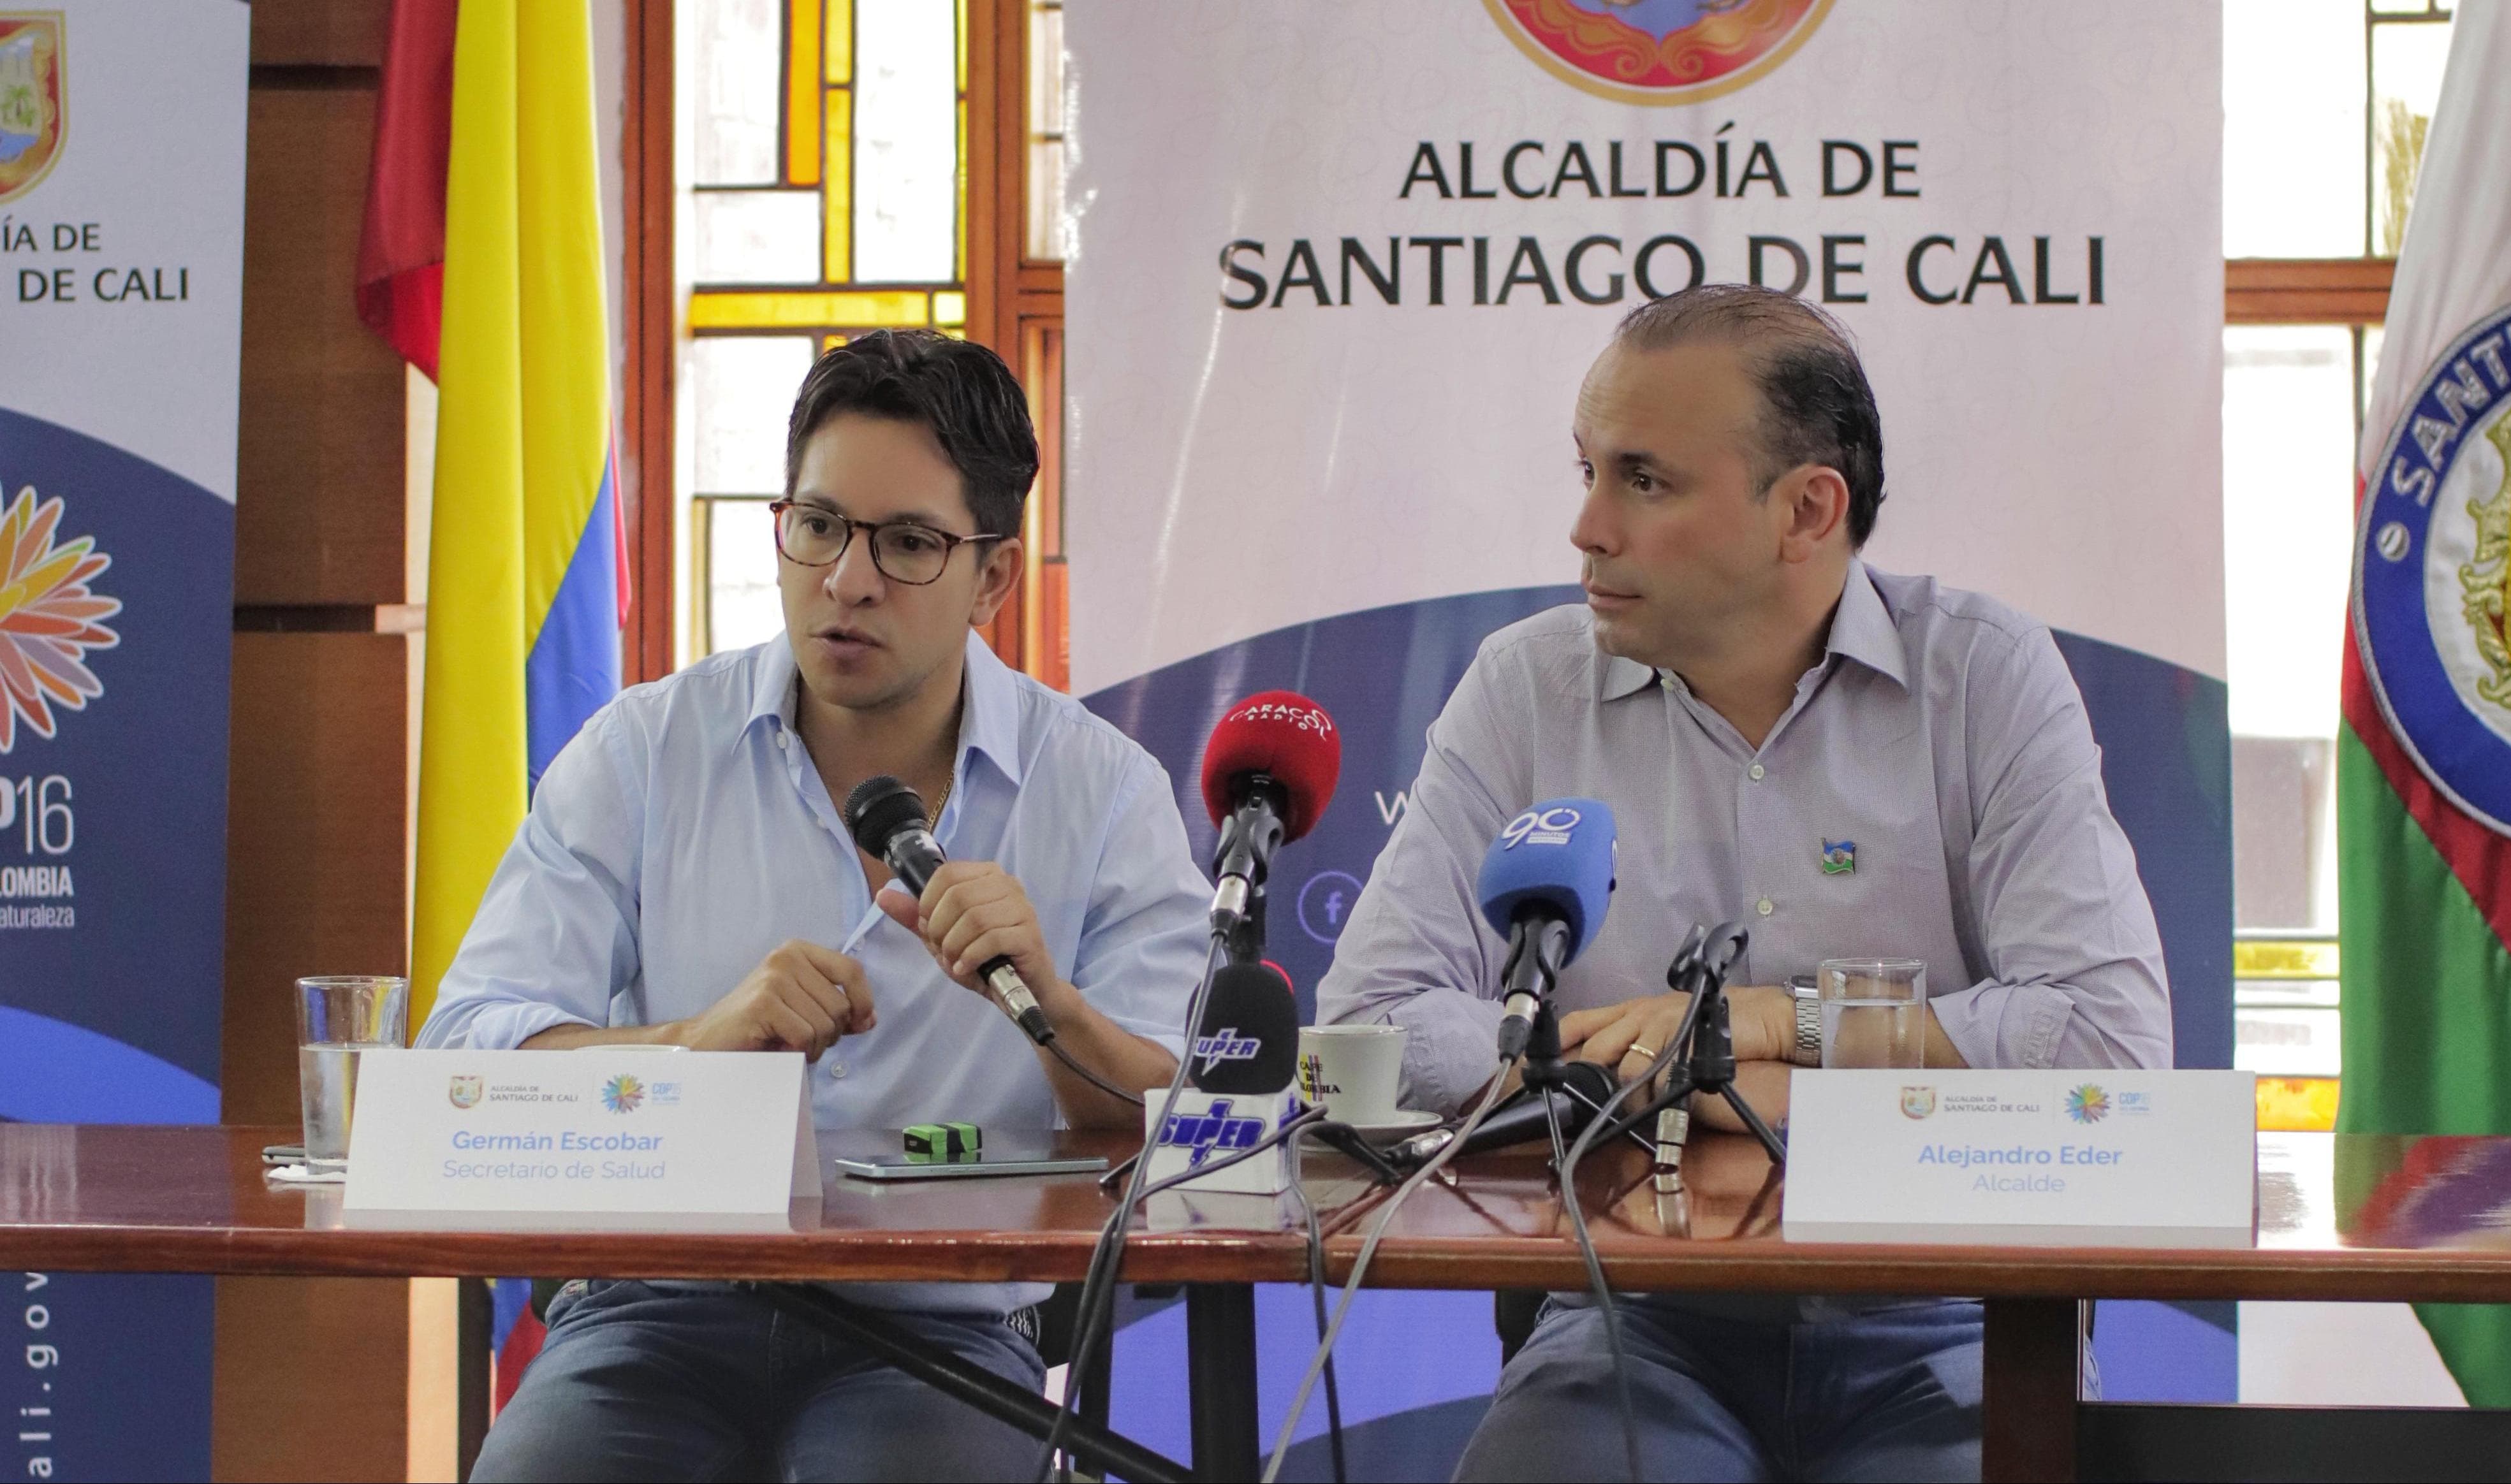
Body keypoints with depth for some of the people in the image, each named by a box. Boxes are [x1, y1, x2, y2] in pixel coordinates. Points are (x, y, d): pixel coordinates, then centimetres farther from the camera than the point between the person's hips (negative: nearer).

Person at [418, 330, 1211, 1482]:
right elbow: (464, 1051, -2)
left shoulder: (1107, 793, 5)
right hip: (657, 1310, 1)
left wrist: (1050, 1003, -21)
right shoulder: (643, 750, 7)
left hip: (942, 1325, 0)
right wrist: (701, 1041, -19)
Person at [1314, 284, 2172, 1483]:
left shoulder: (1989, 677, 0)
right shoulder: (1525, 689, 4)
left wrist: (1776, 1022, -9)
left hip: (1938, 1328, 0)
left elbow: (2112, 1037, -10)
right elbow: (1367, 1023, -5)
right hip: (1640, 1324, 1)